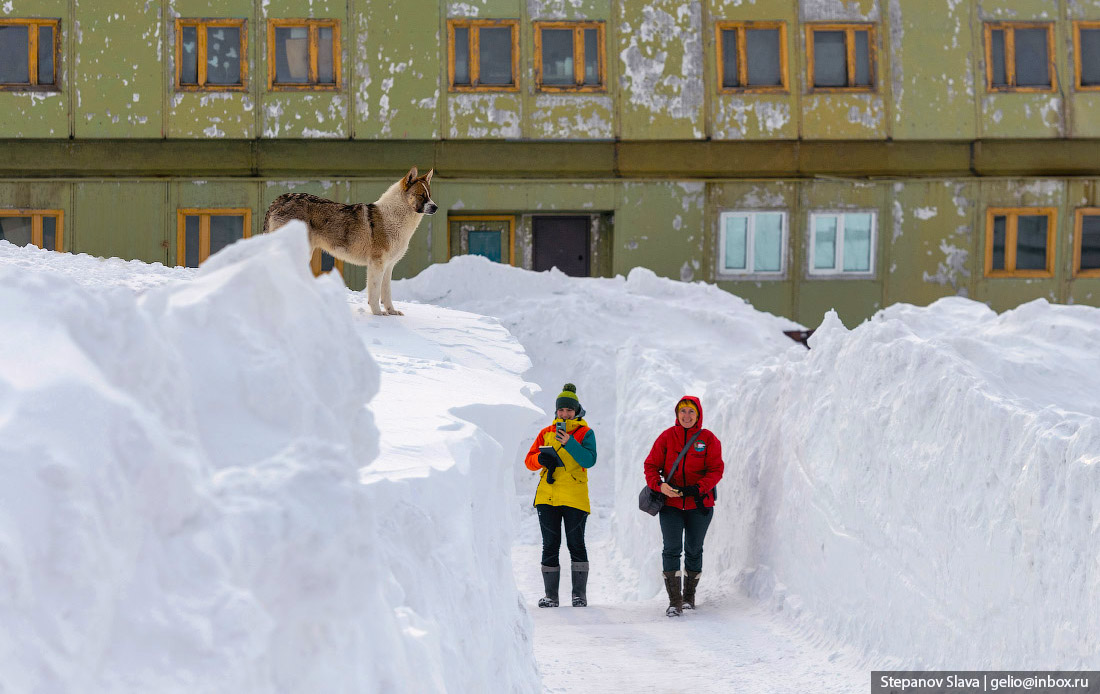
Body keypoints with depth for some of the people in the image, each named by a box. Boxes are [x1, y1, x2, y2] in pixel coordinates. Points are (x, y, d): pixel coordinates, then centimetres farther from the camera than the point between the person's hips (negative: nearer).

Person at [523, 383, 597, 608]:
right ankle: (551, 595, 8)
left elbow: (589, 460, -12)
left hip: (575, 497, -3)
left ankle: (579, 594, 5)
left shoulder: (585, 433, 3)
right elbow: (529, 460, 11)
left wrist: (569, 443, -21)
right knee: (550, 546, 5)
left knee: (576, 545, -1)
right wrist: (541, 458, -11)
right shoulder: (547, 433, 13)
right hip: (547, 496, 4)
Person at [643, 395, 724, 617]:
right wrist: (659, 485, -19)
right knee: (672, 549, -11)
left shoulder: (709, 439, -1)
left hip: (699, 504, 0)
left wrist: (698, 488, -20)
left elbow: (716, 470, -5)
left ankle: (689, 596, 29)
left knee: (693, 550, 12)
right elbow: (651, 465, 1)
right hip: (670, 503, 0)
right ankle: (674, 601, -12)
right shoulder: (666, 437, 1)